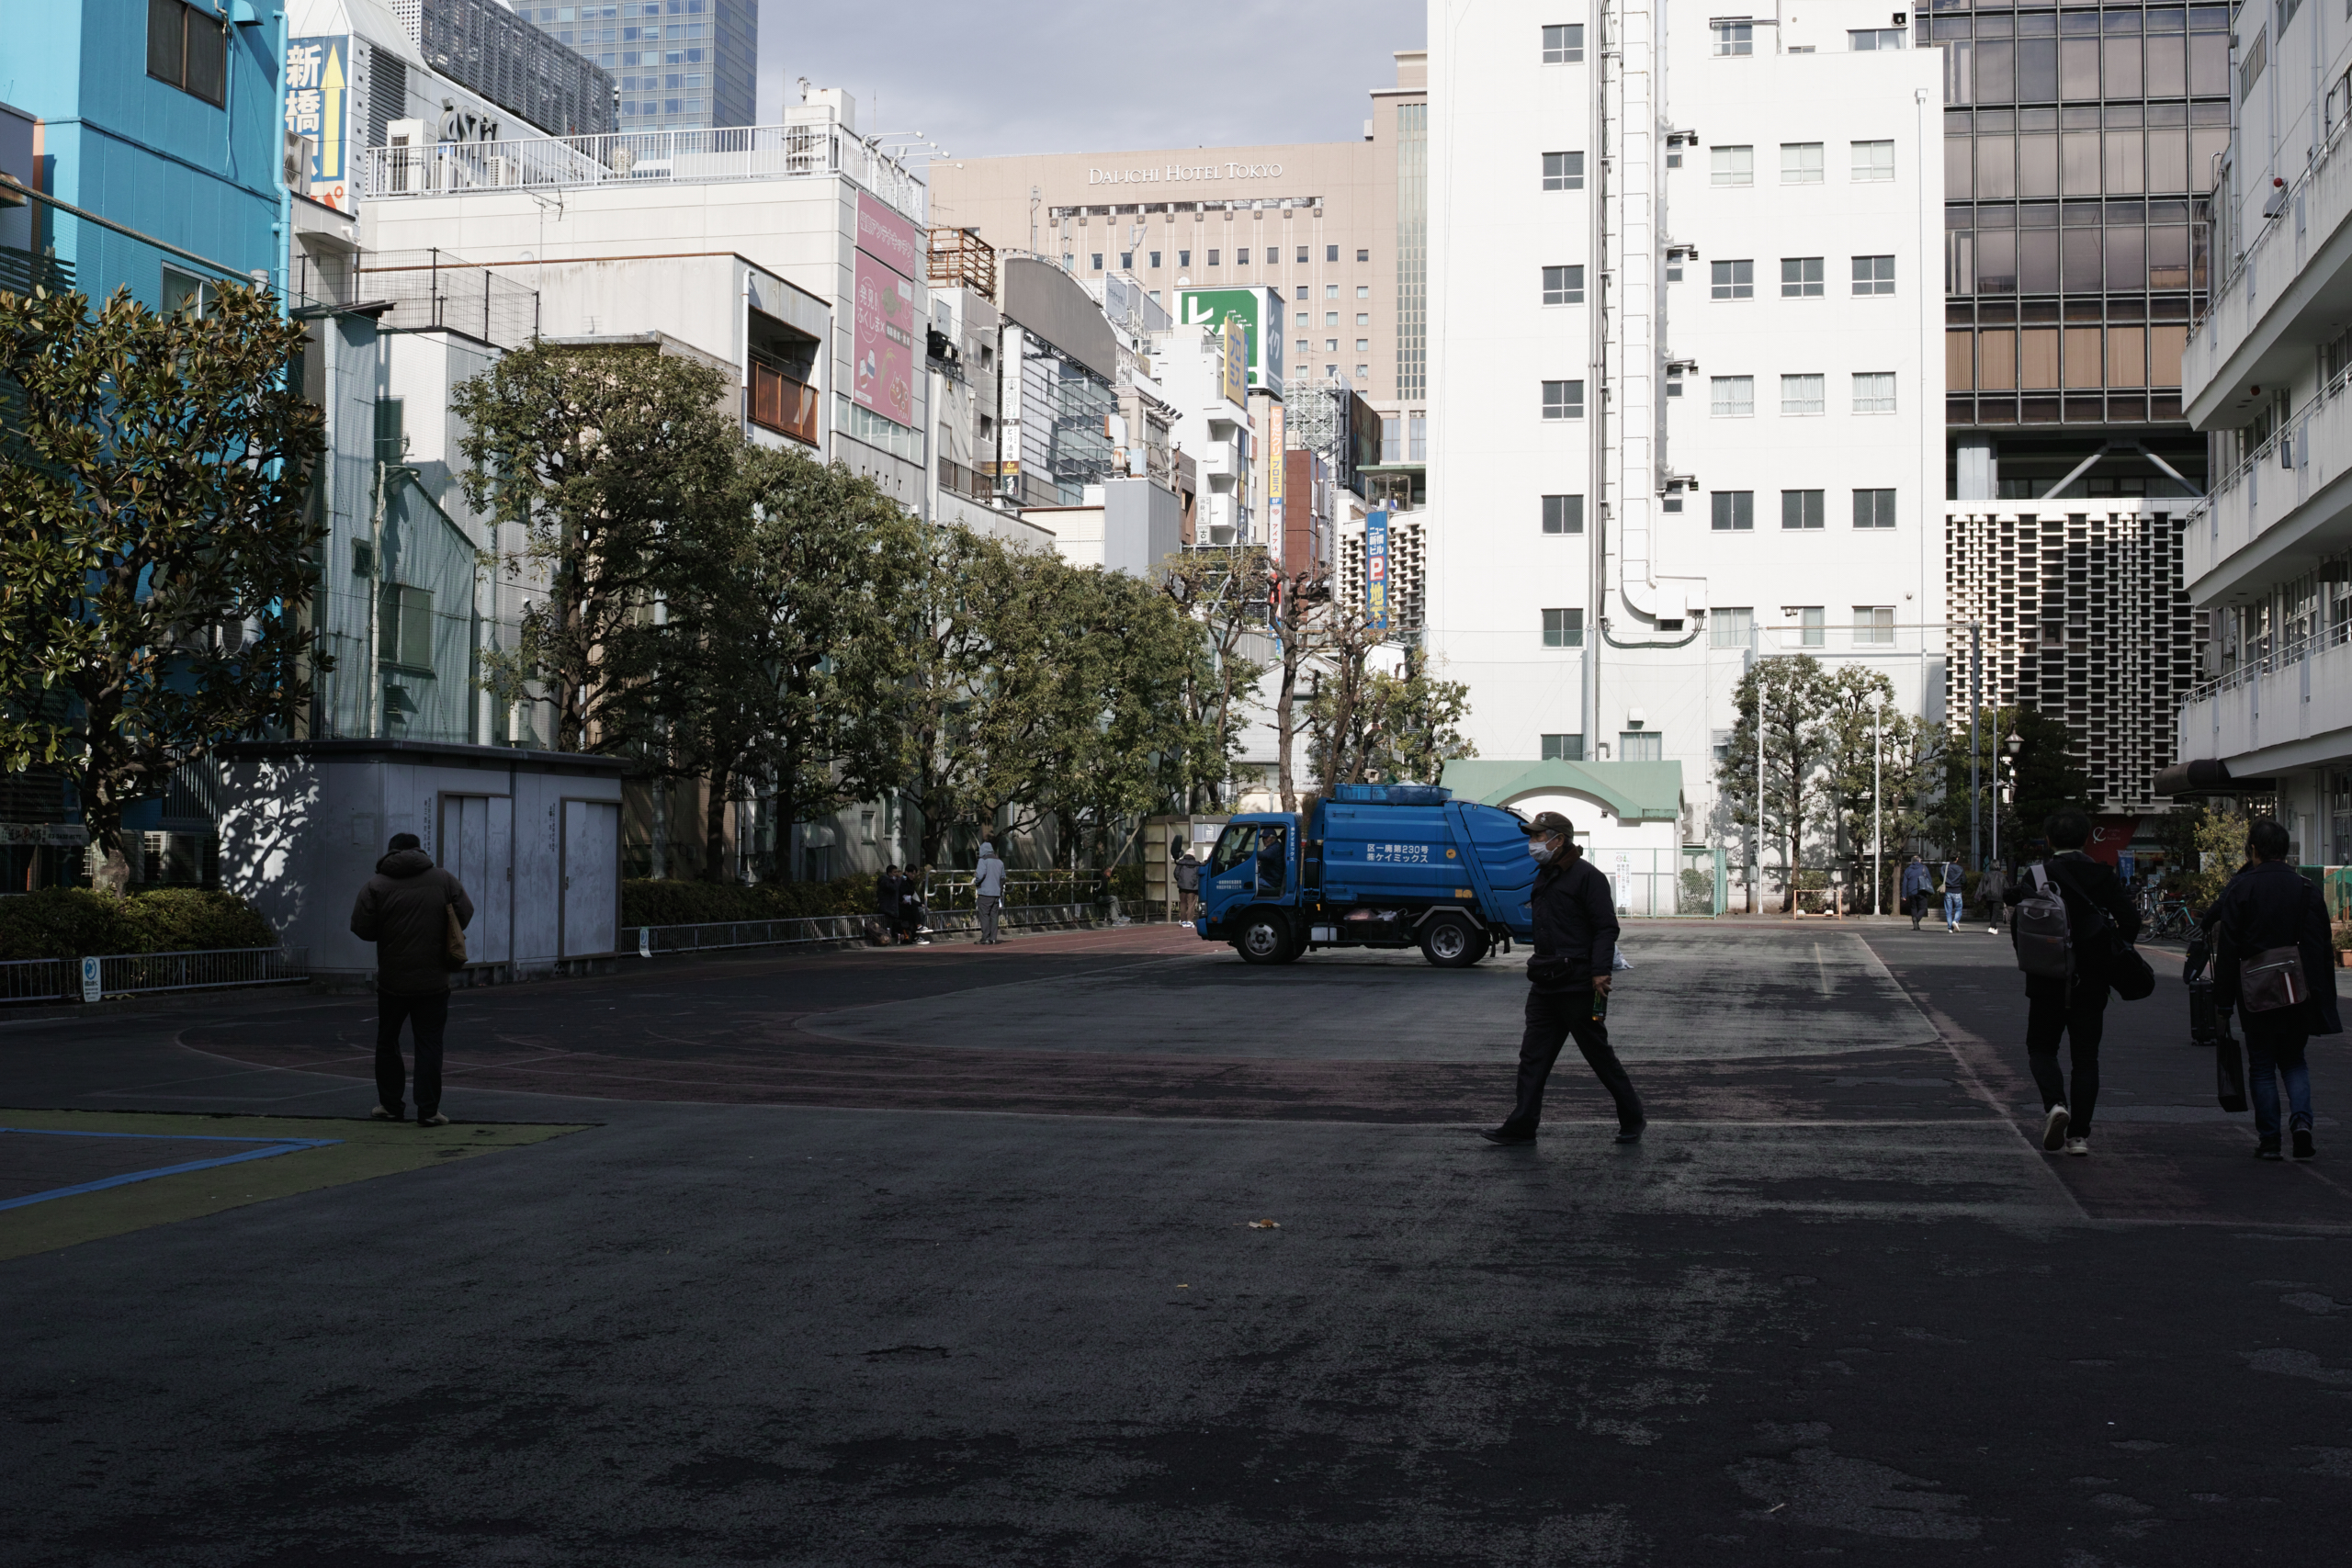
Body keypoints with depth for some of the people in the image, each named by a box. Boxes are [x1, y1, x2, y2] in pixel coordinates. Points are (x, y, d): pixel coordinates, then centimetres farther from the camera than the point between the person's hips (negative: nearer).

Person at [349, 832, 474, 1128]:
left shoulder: (376, 885, -5)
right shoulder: (444, 880, -1)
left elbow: (361, 929, -7)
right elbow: (465, 915, 2)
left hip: (392, 980, 0)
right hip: (434, 981, 1)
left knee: (387, 1040, 16)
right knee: (429, 1044, 2)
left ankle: (391, 1105, 21)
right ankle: (428, 1111, -3)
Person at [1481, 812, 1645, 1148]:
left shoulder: (1586, 876, -11)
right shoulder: (1545, 877, 17)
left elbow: (1606, 927, -16)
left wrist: (1600, 970, -24)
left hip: (1579, 985, -9)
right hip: (1546, 985, 9)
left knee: (1599, 1054, 1)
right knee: (1533, 1056, 4)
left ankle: (1632, 1118, 15)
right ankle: (1521, 1126, 4)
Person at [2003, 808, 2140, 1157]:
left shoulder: (2036, 875, -5)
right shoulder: (2102, 876, -1)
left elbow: (2018, 924, -9)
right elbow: (2131, 921, -7)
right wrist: (2111, 956, 8)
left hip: (2047, 982, -1)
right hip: (2091, 983, 2)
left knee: (2041, 1049, 13)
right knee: (2086, 1058, 10)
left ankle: (2055, 1104, -14)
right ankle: (2079, 1134, 5)